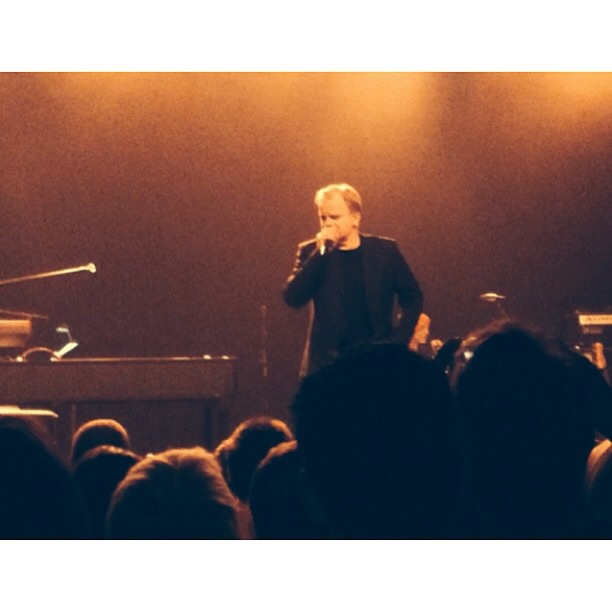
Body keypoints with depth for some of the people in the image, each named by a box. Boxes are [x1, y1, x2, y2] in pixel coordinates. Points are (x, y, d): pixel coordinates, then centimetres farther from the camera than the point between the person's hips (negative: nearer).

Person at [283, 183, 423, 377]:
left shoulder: (384, 250, 4)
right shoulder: (311, 252, 4)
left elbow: (412, 297, 11)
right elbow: (293, 298, -8)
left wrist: (398, 341, -1)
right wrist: (321, 252, -13)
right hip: (327, 363, 0)